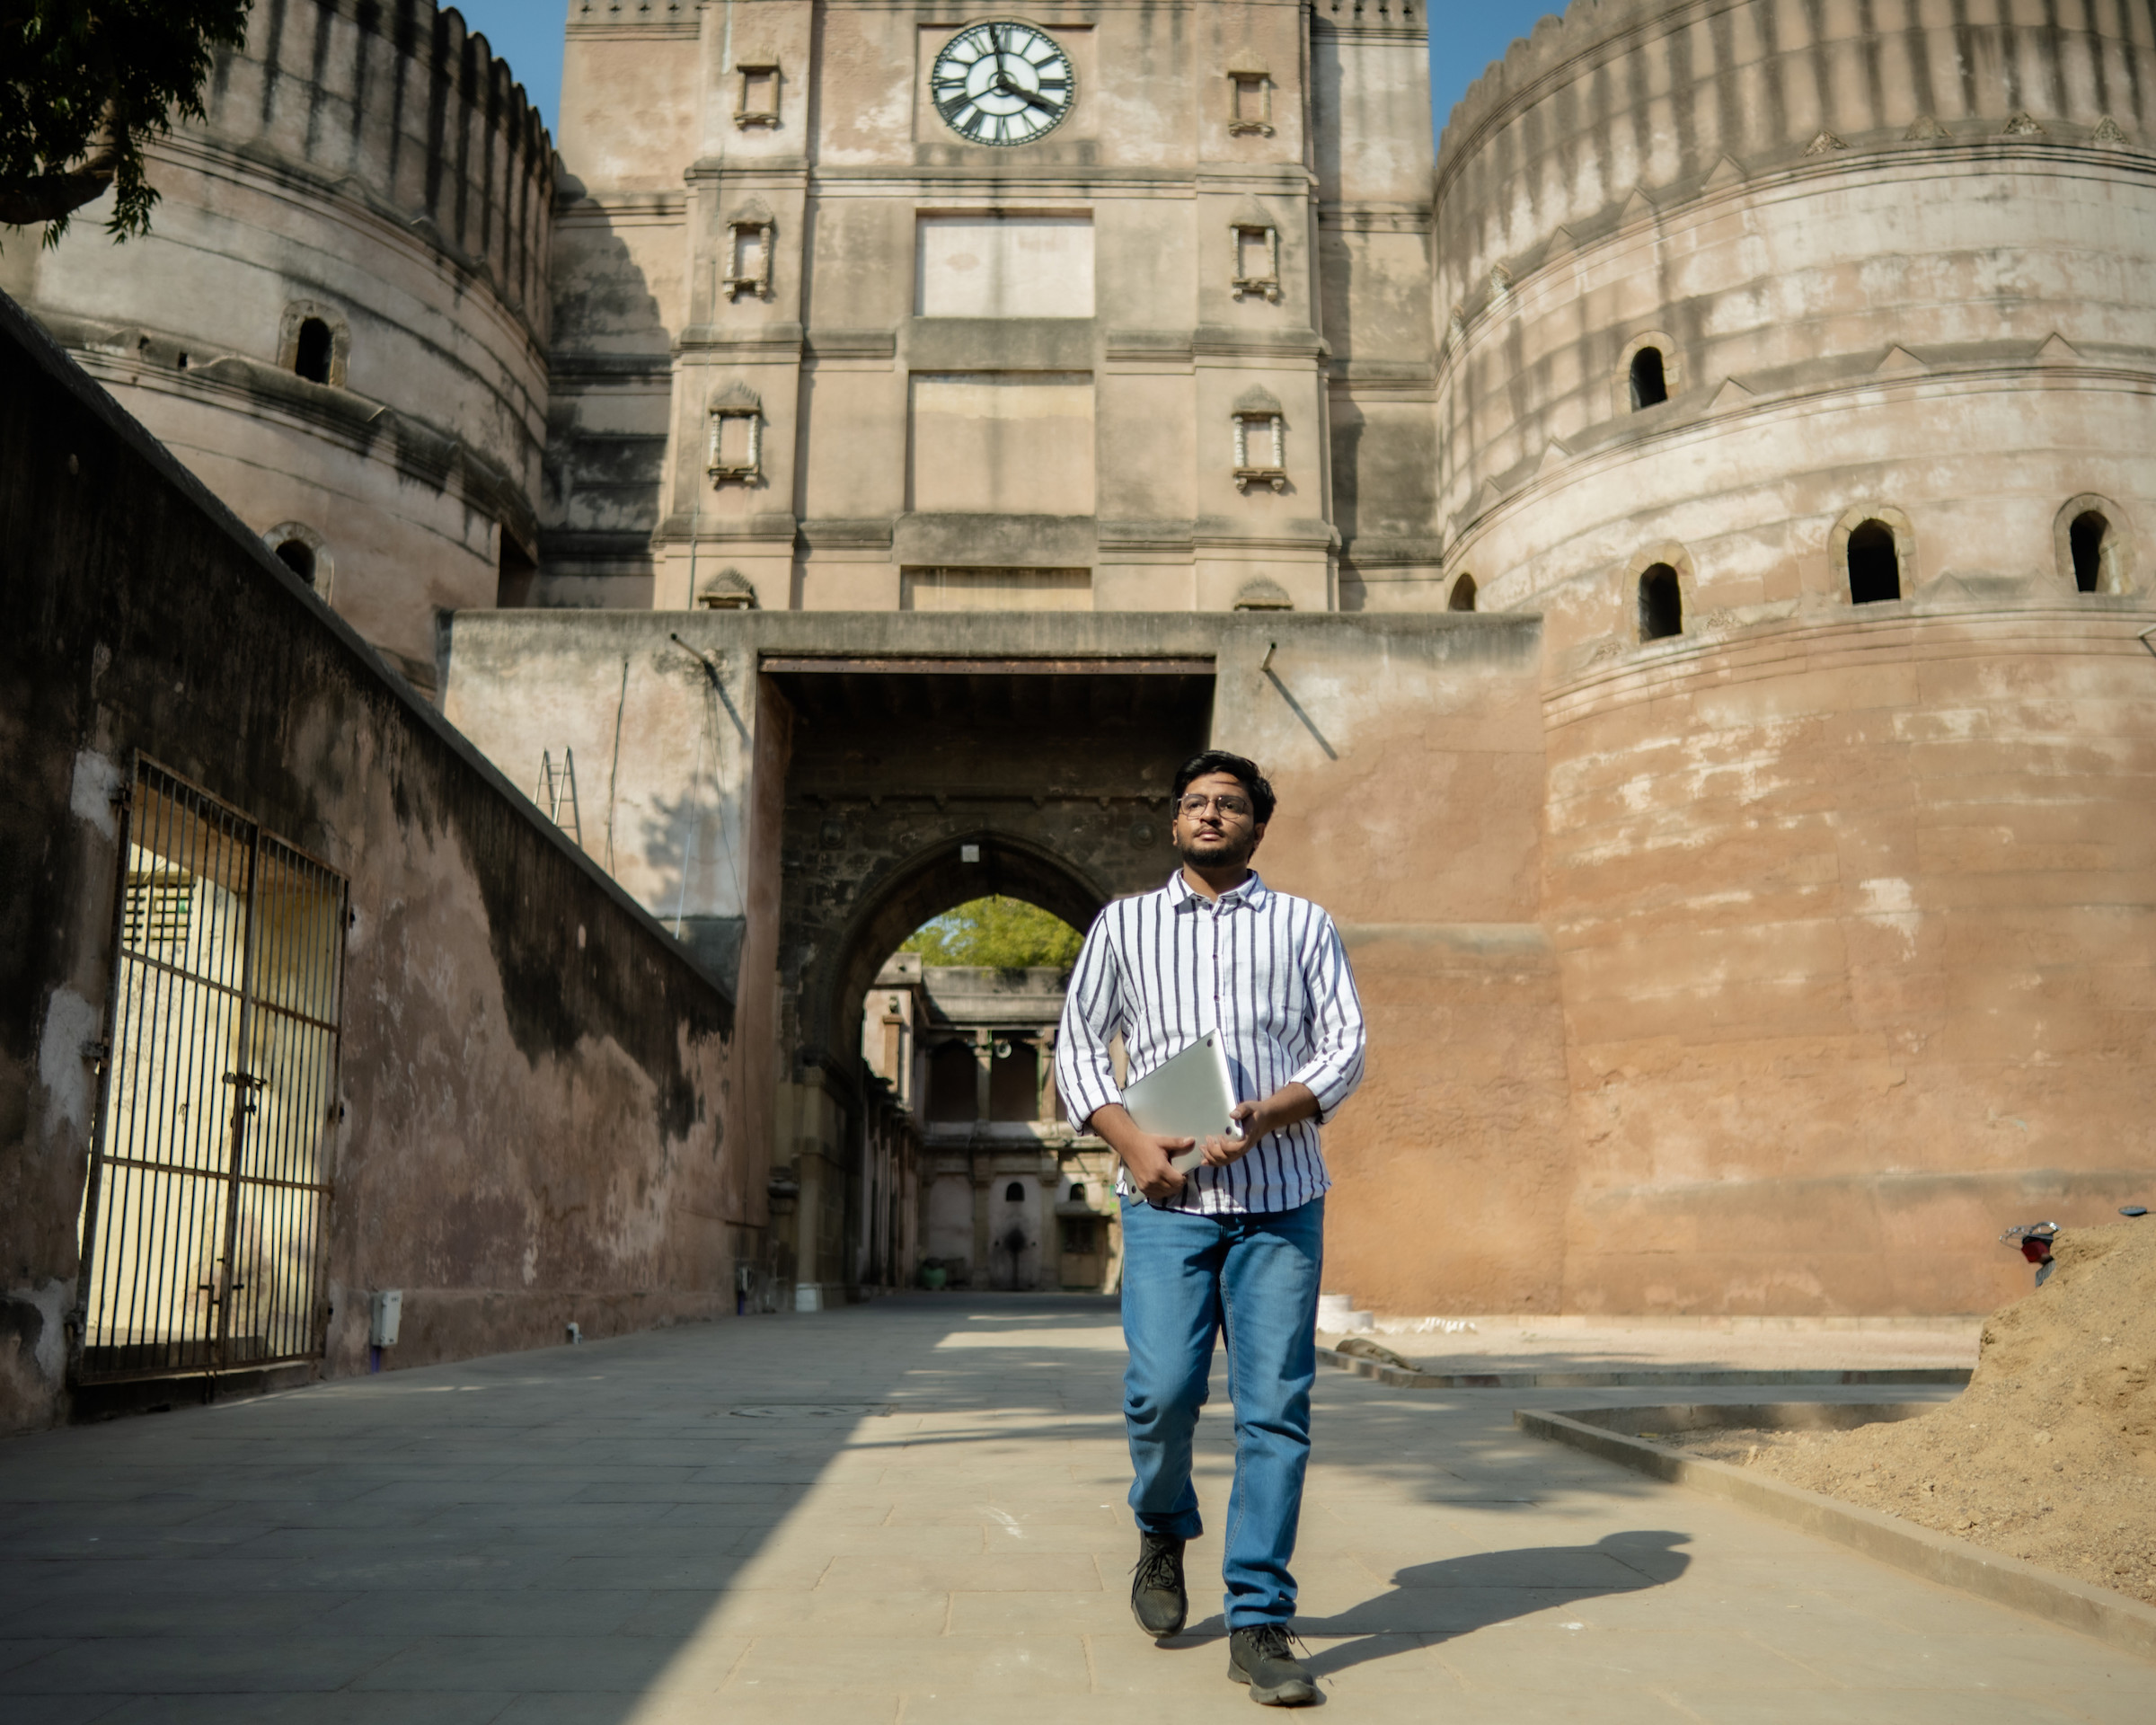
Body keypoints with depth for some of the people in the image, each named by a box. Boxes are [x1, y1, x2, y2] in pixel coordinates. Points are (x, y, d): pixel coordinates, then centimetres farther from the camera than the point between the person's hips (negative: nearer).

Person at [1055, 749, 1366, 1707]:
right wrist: (1128, 1141, -6)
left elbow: (1345, 1044, 5)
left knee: (1275, 1407, -3)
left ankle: (1258, 1623, 8)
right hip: (1168, 1198, 0)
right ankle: (1162, 1534, 23)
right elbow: (1077, 1041, 10)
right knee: (1161, 1390, -9)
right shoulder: (1124, 924, 14)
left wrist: (1270, 1113, -13)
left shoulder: (1304, 925, 13)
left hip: (1280, 1196, 0)